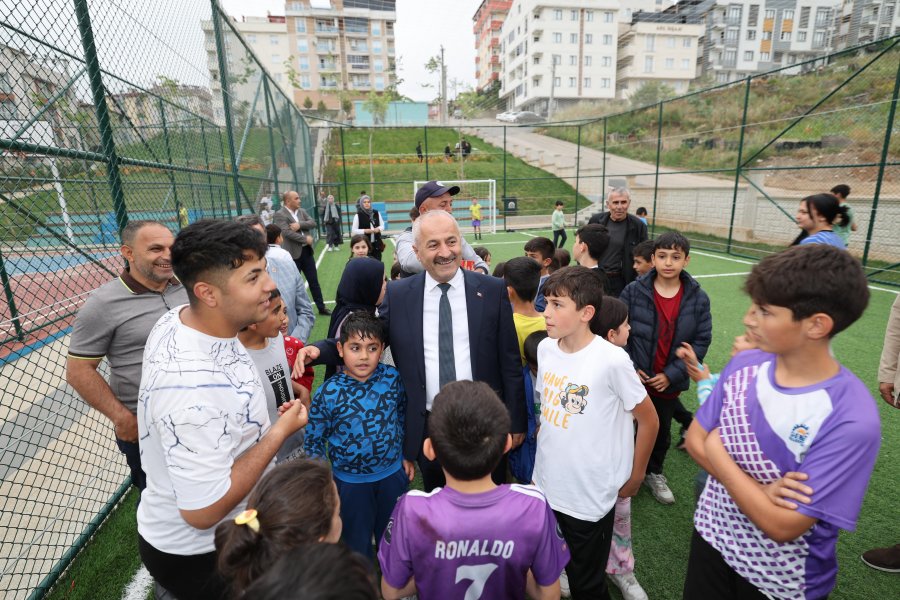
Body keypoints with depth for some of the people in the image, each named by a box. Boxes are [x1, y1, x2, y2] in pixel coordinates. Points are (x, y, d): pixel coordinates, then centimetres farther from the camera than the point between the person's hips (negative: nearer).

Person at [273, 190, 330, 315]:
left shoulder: (301, 211, 11)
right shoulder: (279, 214, -10)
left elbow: (313, 223, 0)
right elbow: (287, 232, -20)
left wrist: (300, 224, -16)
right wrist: (305, 238, -14)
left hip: (306, 250, 6)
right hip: (293, 253, -6)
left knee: (314, 281, 12)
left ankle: (321, 307, 21)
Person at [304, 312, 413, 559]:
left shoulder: (392, 378, -13)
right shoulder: (328, 393, -20)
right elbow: (313, 440, -8)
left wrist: (407, 456, 8)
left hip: (393, 473, 2)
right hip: (350, 481, -2)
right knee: (357, 541, 21)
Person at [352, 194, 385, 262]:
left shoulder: (376, 213, 6)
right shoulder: (358, 215, -6)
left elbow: (382, 226, 13)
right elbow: (353, 231, -5)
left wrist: (378, 229, -9)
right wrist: (365, 231, -17)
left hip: (376, 243, 4)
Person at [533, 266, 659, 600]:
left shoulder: (611, 361, -21)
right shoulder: (545, 348, -4)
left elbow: (648, 420, -9)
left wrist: (636, 476, 0)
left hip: (590, 497, -5)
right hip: (545, 485, 5)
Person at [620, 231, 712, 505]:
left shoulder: (698, 298, -8)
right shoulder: (634, 291, -12)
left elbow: (701, 341, -6)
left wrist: (670, 374, -12)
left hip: (669, 383, 2)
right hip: (634, 378, -2)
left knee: (662, 431, 23)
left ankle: (654, 472, 47)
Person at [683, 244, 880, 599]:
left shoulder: (851, 420, -28)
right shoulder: (743, 365, -12)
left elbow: (782, 526, -26)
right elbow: (695, 441, -7)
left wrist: (717, 451, -17)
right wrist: (759, 490, -21)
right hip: (711, 536, 4)